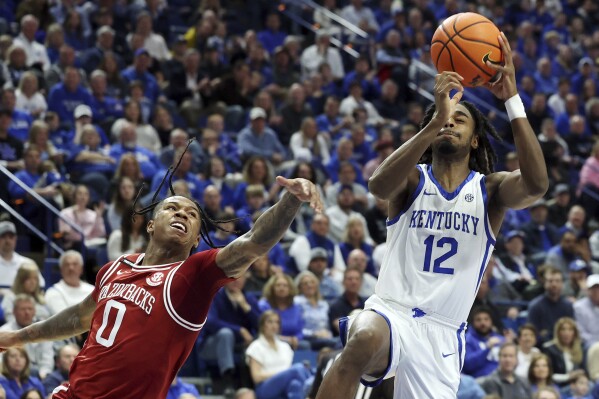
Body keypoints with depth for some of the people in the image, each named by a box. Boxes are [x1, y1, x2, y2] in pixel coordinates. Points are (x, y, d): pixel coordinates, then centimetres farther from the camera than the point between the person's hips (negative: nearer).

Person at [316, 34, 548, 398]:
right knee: (366, 339, -38)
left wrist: (512, 99, -25)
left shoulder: (490, 190, 4)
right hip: (391, 313, -2)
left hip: (442, 333, 3)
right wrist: (434, 123, -33)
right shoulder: (414, 180, 3)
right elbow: (379, 185, -23)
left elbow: (536, 184, -19)